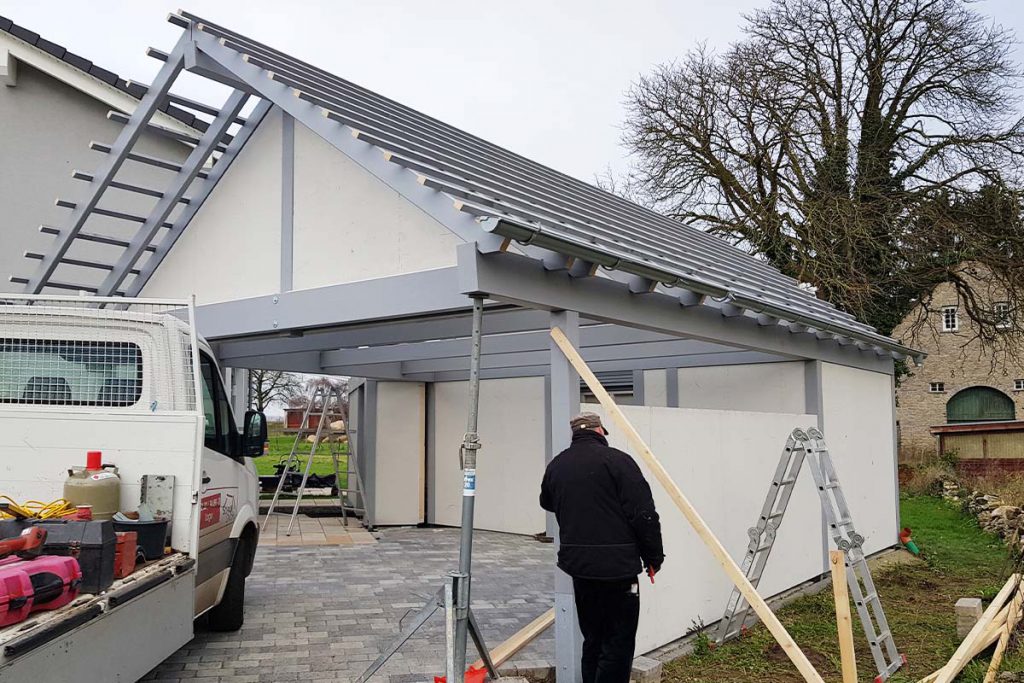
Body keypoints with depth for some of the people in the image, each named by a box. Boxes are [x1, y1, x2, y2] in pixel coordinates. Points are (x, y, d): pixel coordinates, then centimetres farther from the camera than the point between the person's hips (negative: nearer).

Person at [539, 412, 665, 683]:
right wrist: (654, 555, -1)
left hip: (577, 564, 6)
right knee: (618, 644, 0)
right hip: (617, 567, -6)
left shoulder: (556, 465, 9)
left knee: (592, 640, 19)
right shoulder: (616, 460, -10)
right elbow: (644, 514, -12)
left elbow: (547, 503, 28)